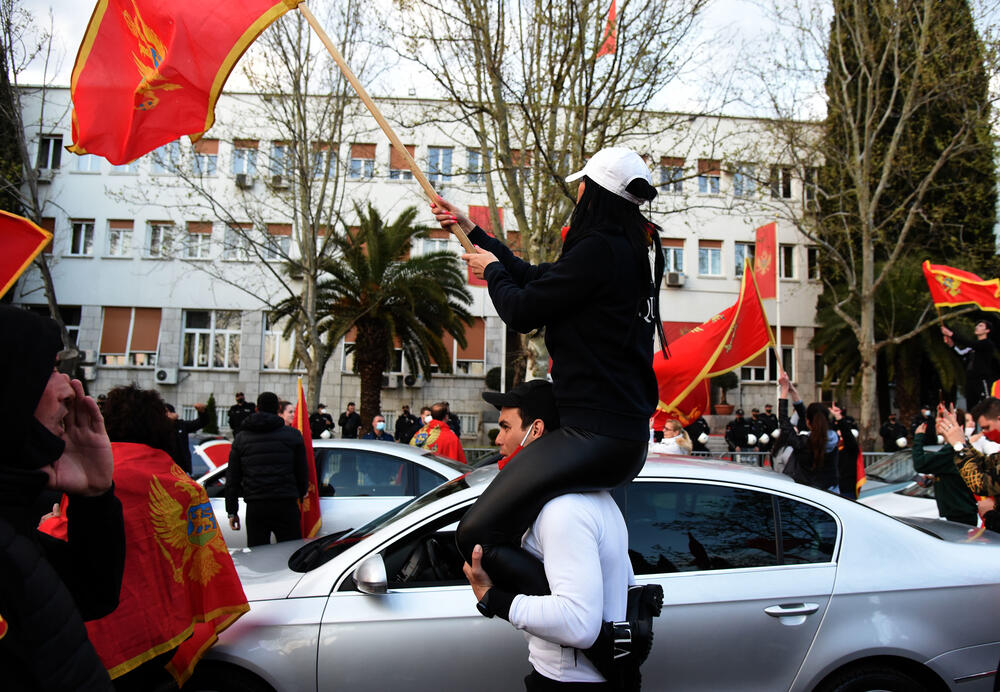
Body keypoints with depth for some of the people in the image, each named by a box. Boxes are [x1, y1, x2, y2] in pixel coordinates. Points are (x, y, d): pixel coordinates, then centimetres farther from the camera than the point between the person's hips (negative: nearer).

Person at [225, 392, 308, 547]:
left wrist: (232, 511, 16)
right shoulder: (293, 435, 5)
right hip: (286, 505, -2)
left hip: (255, 507, 2)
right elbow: (302, 472, 7)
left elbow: (232, 478, 12)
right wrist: (302, 495, 23)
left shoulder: (241, 438, 11)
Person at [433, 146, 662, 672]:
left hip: (595, 438, -11)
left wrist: (491, 271, 10)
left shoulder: (598, 250, -15)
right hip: (627, 437, 11)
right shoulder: (630, 250, 15)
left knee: (478, 537, -10)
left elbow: (522, 311, -11)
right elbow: (538, 280, 24)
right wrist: (473, 231, 33)